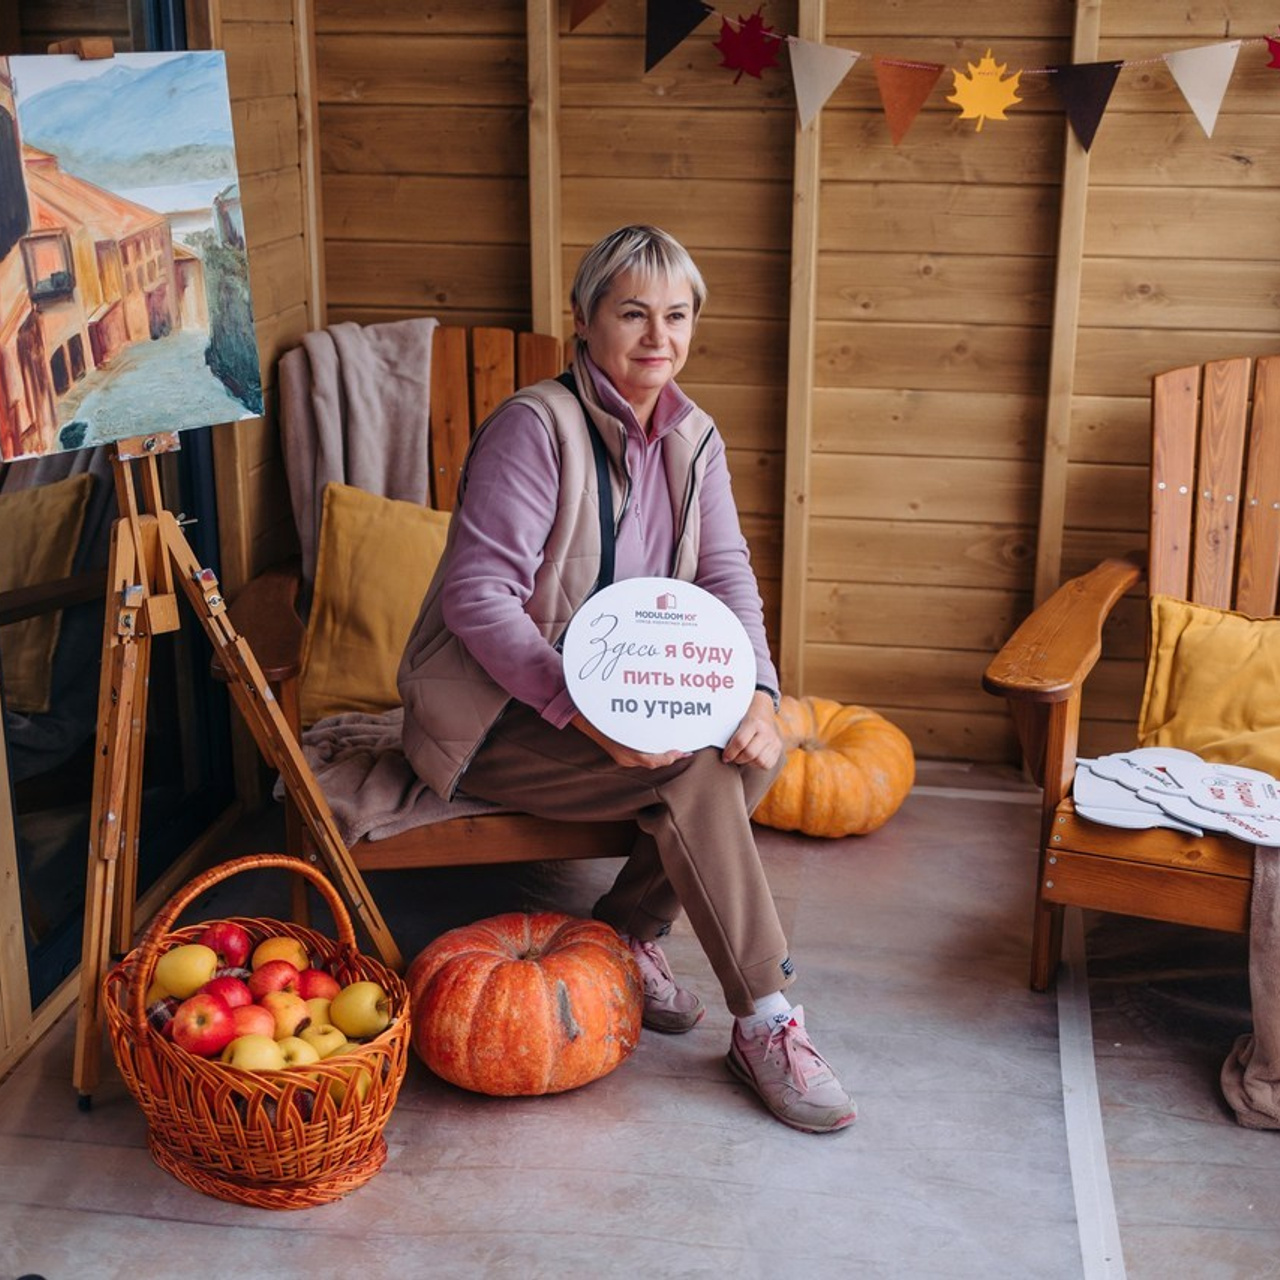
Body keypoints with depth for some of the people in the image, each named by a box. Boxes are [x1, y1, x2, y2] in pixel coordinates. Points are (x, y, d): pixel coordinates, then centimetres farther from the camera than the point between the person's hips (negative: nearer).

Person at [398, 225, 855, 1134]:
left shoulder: (692, 437, 4)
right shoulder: (536, 427, -19)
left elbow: (727, 577, -3)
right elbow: (478, 597, -23)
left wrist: (758, 693, -22)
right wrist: (582, 712, -34)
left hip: (619, 697, 7)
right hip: (496, 713, -7)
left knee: (753, 747, -17)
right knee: (692, 770, -26)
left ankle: (630, 931, 1)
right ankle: (765, 1024, -17)